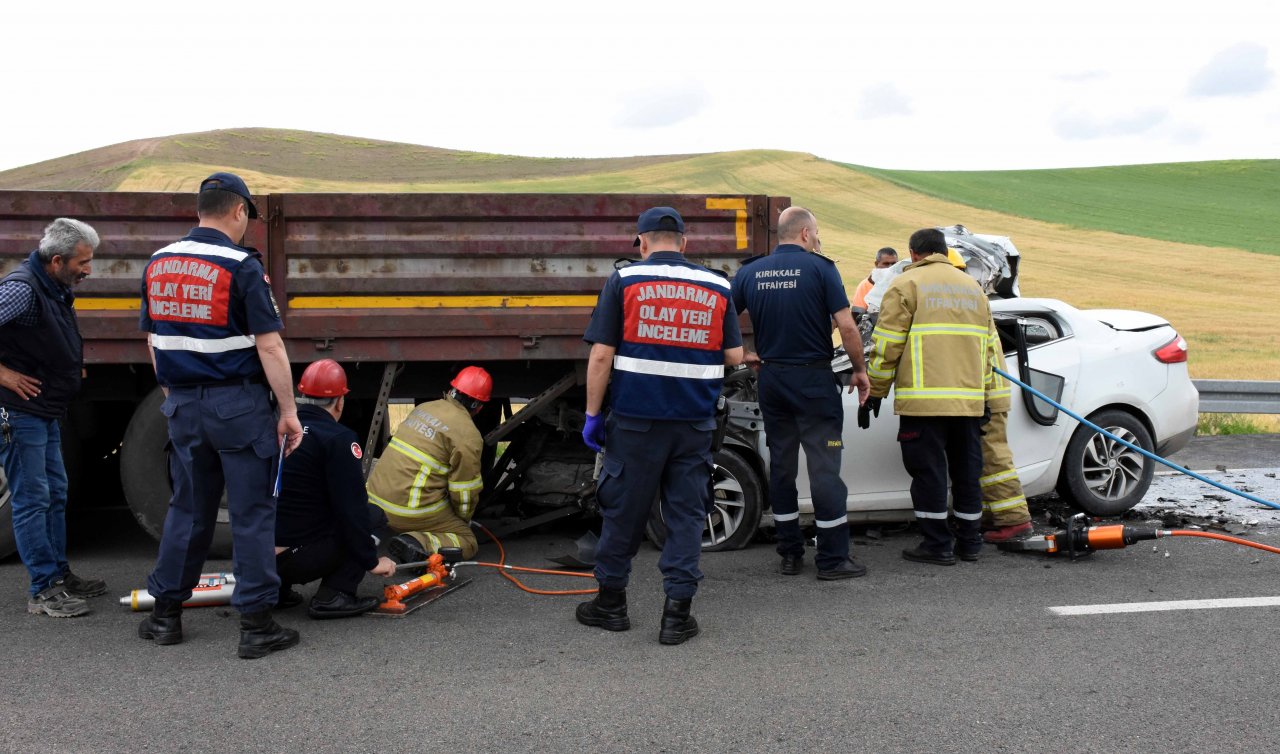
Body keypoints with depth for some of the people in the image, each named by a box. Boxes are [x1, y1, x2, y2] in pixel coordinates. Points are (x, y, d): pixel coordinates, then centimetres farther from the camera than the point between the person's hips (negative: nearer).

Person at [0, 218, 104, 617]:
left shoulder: (57, 289, 8)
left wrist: (70, 371, 15)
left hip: (46, 412, 10)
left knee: (55, 494, 17)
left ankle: (59, 574, 28)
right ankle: (44, 591, 3)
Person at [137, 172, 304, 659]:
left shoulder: (158, 265, 8)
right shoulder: (241, 267, -12)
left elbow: (154, 340, 14)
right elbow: (269, 346, -15)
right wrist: (288, 411, -10)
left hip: (183, 404, 6)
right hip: (238, 404, -6)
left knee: (187, 508, 17)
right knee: (251, 512, 1)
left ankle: (166, 614, 23)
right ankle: (256, 625, 5)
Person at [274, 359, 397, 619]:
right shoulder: (339, 439, -11)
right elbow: (351, 508, -13)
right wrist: (372, 561, -2)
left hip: (258, 554, 7)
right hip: (300, 559, -7)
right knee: (373, 514, 8)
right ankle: (333, 596, -4)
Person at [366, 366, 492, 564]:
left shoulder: (424, 408, 11)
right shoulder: (467, 435, -11)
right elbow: (465, 490, -8)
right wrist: (464, 519, 14)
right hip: (413, 509, -8)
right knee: (467, 542, 7)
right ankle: (420, 546, -18)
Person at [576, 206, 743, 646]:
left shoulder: (624, 281, -3)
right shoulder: (717, 287, 6)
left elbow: (601, 356, -7)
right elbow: (734, 356, 6)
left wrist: (593, 415, 0)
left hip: (636, 418, -2)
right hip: (694, 423, 2)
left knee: (623, 510, 10)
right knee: (686, 514, 8)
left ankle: (611, 602, 23)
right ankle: (677, 612, 7)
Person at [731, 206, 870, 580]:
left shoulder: (750, 273, 4)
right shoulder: (820, 268, -7)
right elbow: (847, 328, -12)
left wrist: (743, 355, 17)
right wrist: (860, 370, 0)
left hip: (771, 378, 5)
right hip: (813, 380, -4)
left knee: (781, 465, 12)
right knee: (824, 466, 0)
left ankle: (790, 553, 18)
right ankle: (832, 558, 4)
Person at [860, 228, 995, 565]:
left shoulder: (907, 285, -1)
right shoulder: (973, 288, 19)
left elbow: (886, 346, -6)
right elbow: (987, 346, 22)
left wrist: (873, 394, 0)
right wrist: (983, 396, 27)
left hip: (923, 398, -6)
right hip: (969, 400, 6)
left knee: (928, 471, 0)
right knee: (967, 470, 13)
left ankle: (937, 544, 1)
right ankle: (969, 541, 20)